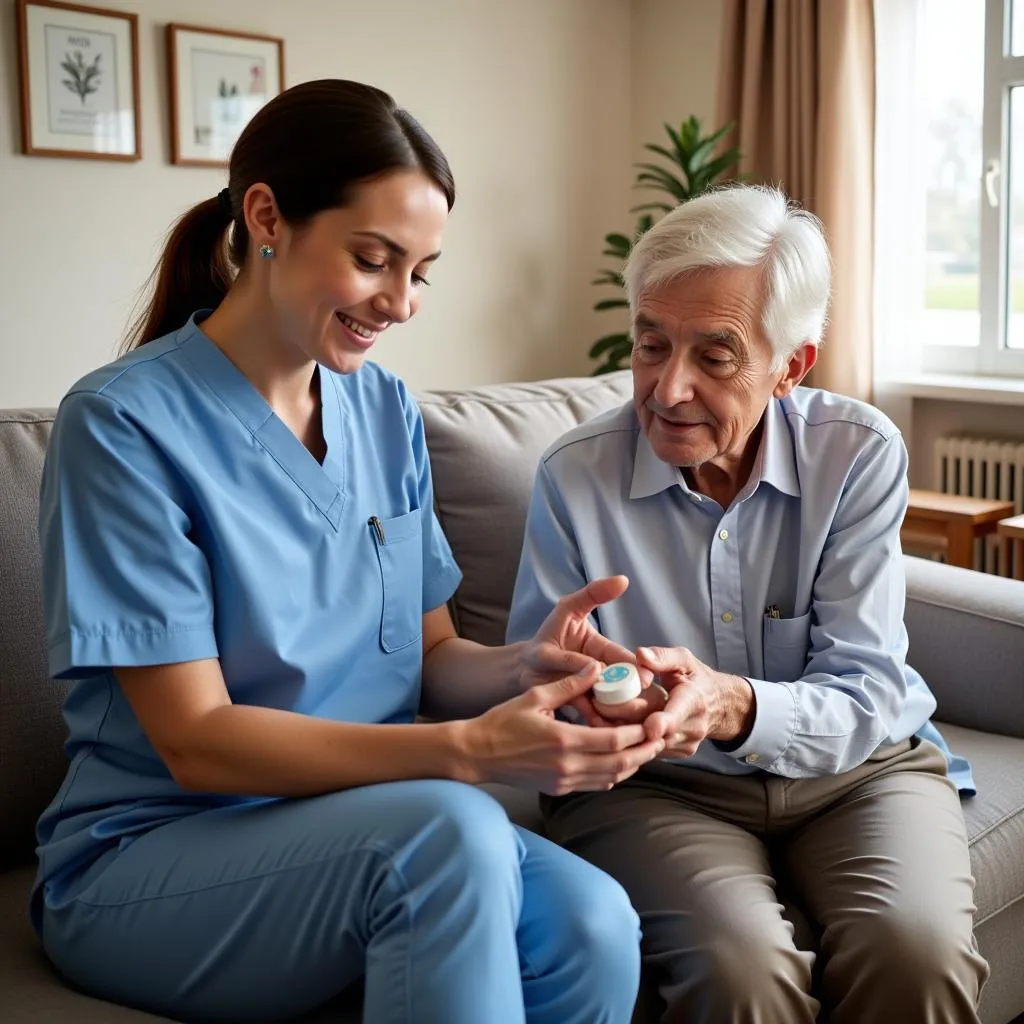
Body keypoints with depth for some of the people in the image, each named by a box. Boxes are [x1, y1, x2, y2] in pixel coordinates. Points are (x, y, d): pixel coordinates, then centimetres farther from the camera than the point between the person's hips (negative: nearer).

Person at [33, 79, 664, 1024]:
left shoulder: (387, 410, 4)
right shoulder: (124, 424, -14)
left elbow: (428, 657, 6)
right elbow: (196, 741, -18)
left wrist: (522, 667, -17)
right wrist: (468, 750, -28)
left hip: (371, 825, 5)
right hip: (151, 858, -4)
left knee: (592, 923, -25)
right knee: (451, 829, -33)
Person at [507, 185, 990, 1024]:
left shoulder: (861, 454, -8)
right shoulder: (575, 475, -8)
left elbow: (867, 698, -13)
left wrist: (735, 708, -33)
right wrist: (579, 700, -30)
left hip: (858, 770, 2)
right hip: (653, 786, -1)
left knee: (919, 951, -27)